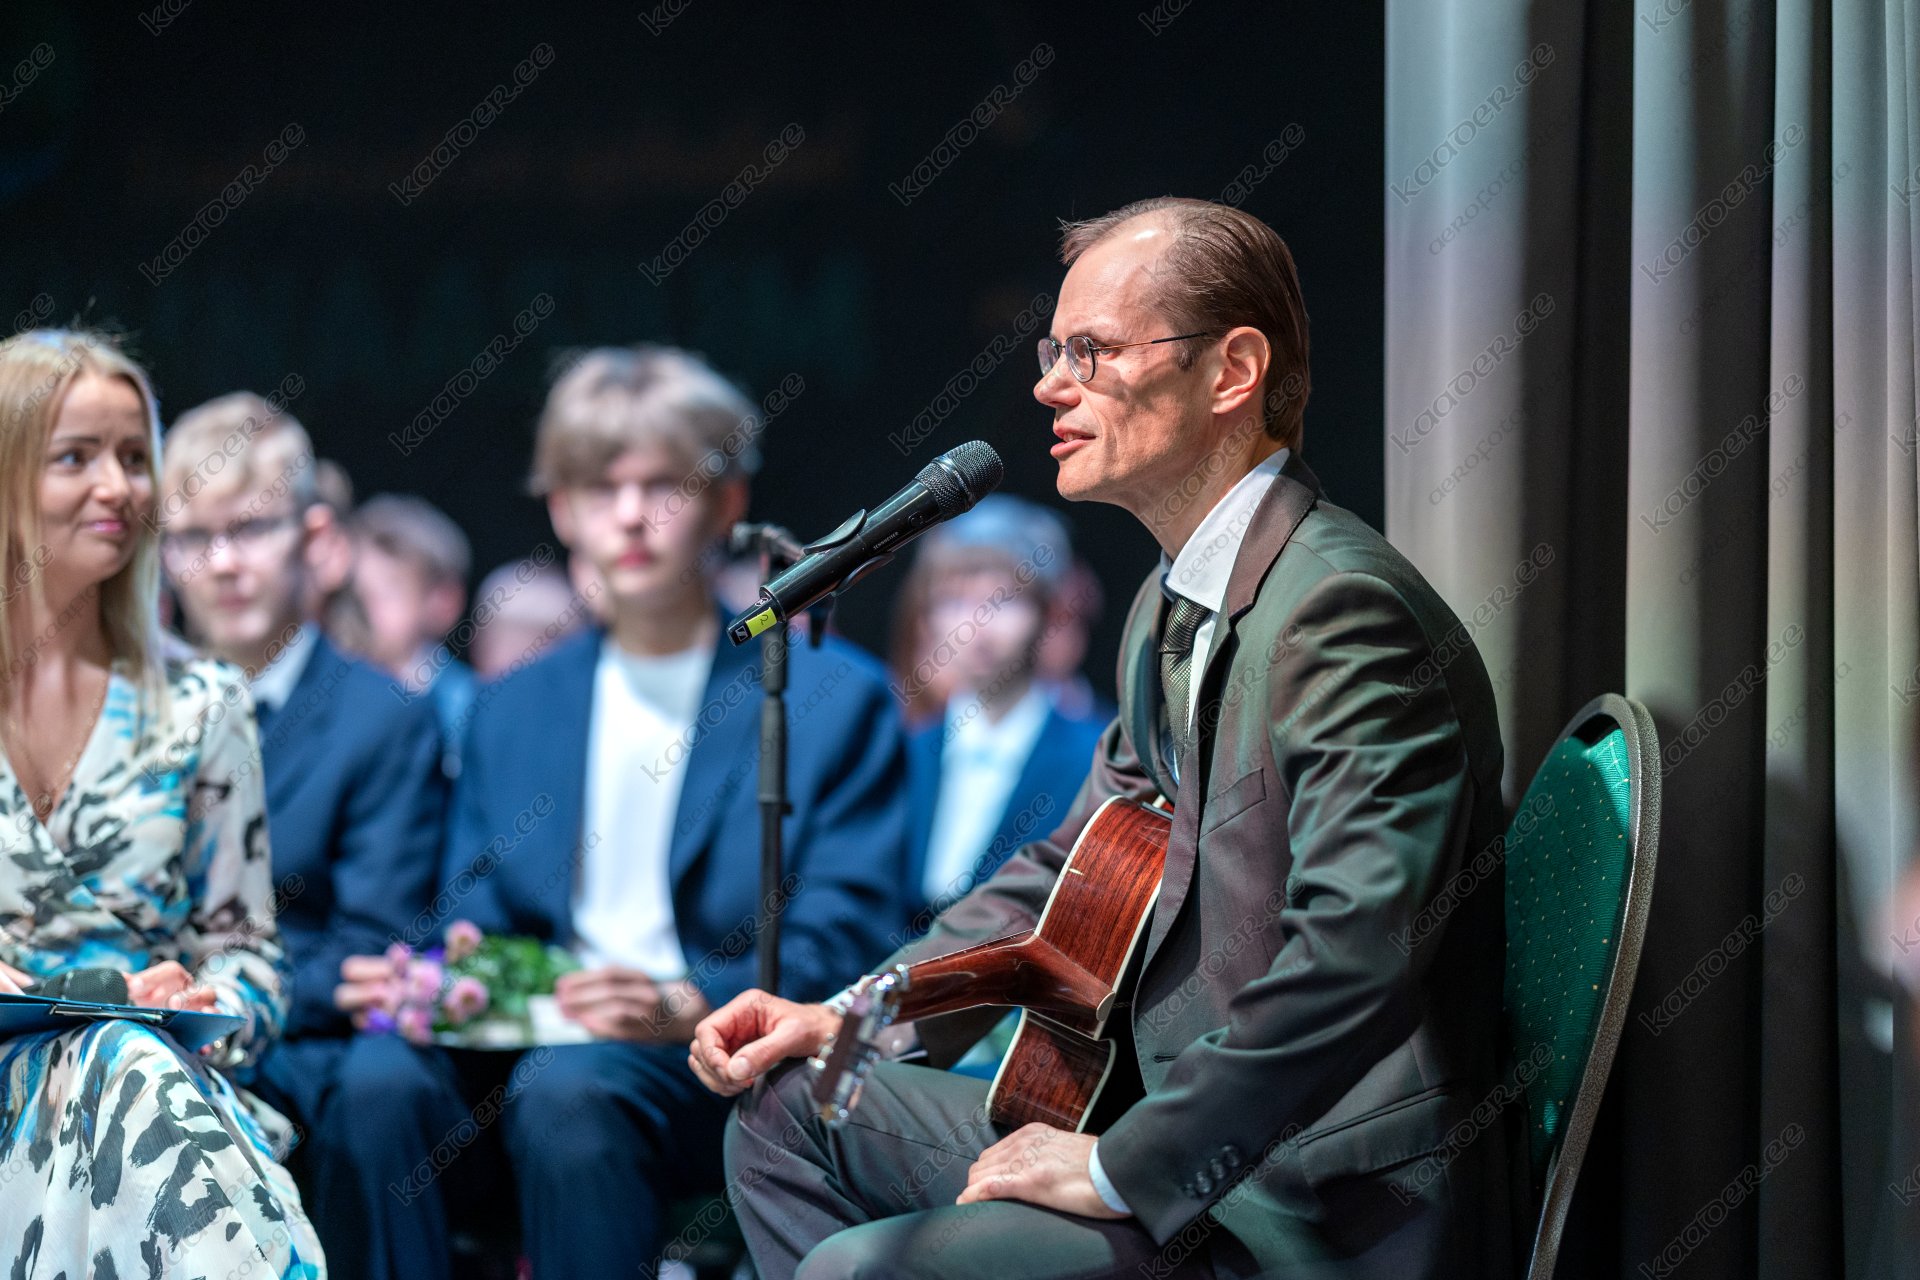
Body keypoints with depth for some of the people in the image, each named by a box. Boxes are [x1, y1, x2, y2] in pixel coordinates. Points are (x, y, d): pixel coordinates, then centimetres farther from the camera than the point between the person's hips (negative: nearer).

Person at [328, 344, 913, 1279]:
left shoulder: (832, 699, 7)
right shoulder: (509, 711, 22)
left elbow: (842, 946, -4)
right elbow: (473, 926, 16)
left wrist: (684, 1007, -22)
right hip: (533, 1045, 4)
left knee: (566, 1086, -36)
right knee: (388, 1084, -30)